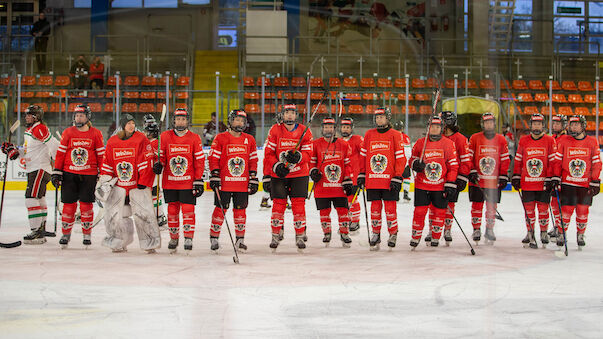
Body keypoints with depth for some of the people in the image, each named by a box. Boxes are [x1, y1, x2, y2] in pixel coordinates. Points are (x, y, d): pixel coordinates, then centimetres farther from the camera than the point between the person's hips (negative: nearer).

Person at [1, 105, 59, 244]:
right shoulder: (29, 130, 18)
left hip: (40, 169, -11)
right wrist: (14, 151, 7)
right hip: (33, 170, 11)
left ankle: (37, 231, -15)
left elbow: (54, 146, -20)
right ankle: (41, 231, 20)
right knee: (39, 200, 14)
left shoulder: (40, 129, -16)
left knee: (32, 198, -15)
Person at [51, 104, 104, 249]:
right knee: (69, 204, 1)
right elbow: (60, 153, 7)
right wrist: (56, 172, 2)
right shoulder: (68, 132, 6)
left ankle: (87, 234, 10)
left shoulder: (96, 134, 3)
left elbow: (101, 155, 5)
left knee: (86, 204, -1)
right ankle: (66, 234, 12)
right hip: (69, 174, 1)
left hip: (89, 175, -1)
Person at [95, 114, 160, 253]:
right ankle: (119, 243, 17)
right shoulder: (112, 142, 5)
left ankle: (150, 243, 3)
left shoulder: (141, 140, -6)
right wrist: (103, 182, 4)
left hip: (138, 184, -3)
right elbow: (107, 164, 11)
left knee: (144, 214, -8)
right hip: (118, 185, 3)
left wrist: (143, 182, -12)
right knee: (114, 213, 2)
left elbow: (146, 162, -8)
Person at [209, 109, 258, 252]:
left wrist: (253, 179, 8)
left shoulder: (249, 140, 10)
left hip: (243, 184, 3)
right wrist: (214, 176, -7)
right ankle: (214, 238, 9)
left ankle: (240, 239, 14)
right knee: (220, 209, -1)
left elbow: (253, 160, 13)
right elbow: (213, 158, -1)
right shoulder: (220, 138, -1)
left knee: (240, 210, 6)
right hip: (223, 182, -3)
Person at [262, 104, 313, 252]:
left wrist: (298, 156, -25)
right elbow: (268, 153, -1)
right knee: (278, 204, 1)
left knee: (298, 204, -3)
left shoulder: (305, 132, -1)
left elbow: (308, 154, -6)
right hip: (278, 173, 0)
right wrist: (276, 166, -13)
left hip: (299, 174, 0)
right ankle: (276, 236, 12)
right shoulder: (275, 130, -1)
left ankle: (300, 237, 6)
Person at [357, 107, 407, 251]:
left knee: (390, 207, -2)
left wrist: (397, 178, -9)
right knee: (375, 207, 6)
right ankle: (375, 234, 17)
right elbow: (363, 155, 16)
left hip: (389, 180, -3)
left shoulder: (395, 135, -1)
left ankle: (393, 234, 13)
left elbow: (401, 158, -3)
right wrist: (361, 174, 11)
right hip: (372, 180, 3)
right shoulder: (369, 134, 10)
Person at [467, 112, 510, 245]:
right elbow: (469, 157, 1)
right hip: (477, 179, -1)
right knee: (477, 205, 1)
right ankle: (476, 230, 10)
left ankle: (489, 230, 18)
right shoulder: (474, 138, 1)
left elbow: (505, 159, 7)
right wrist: (472, 172, -7)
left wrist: (503, 177, 3)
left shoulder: (501, 140, 5)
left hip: (494, 181, 1)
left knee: (492, 206, 6)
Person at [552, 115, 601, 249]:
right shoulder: (563, 141, 1)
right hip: (567, 183, -1)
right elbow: (557, 160, 4)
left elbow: (596, 163, 3)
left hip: (585, 184, 1)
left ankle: (580, 235, 22)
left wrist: (595, 183, -1)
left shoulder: (592, 142, 1)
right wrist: (555, 178, -2)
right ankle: (561, 234, 9)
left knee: (583, 211, 4)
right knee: (566, 209, -6)